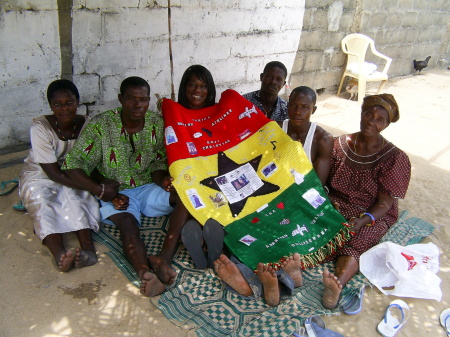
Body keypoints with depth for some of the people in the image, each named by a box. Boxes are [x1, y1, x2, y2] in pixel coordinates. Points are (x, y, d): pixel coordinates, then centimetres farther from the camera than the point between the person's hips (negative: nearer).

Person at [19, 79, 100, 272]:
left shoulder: (87, 125, -13)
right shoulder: (40, 127, -22)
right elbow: (54, 172, -25)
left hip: (73, 176, 2)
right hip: (40, 176, -2)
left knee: (72, 196, -31)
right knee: (40, 197, -33)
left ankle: (88, 249, -43)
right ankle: (60, 256, -48)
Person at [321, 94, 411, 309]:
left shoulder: (394, 158, -6)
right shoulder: (340, 144, 3)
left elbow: (385, 203, -10)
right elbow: (325, 182, 5)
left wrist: (363, 220, -29)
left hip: (372, 214, -3)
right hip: (336, 206, 4)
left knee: (355, 241, -35)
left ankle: (337, 285, -58)